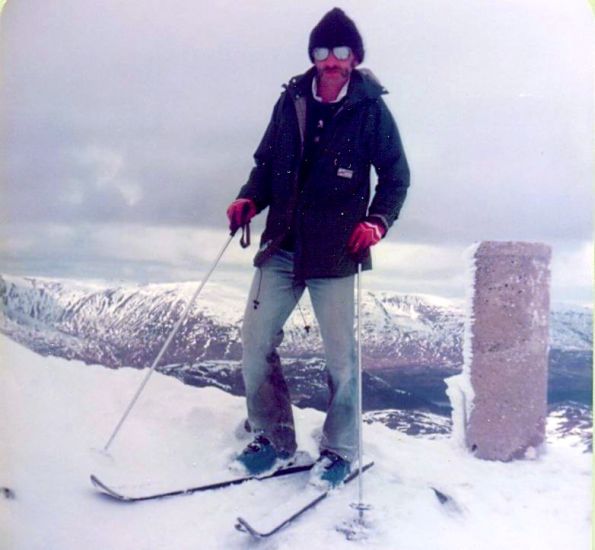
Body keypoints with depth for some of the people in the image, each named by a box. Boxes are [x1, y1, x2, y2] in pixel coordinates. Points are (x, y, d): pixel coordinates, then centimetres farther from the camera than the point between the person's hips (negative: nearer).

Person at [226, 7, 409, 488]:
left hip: (334, 251, -3)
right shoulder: (292, 101, 9)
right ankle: (274, 440, 20)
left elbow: (396, 175, 3)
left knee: (340, 353, 2)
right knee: (255, 340, 2)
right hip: (282, 247, 4)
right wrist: (249, 200, -2)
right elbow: (267, 162, 16)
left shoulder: (371, 109, 0)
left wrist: (377, 221, -13)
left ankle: (339, 451, 21)